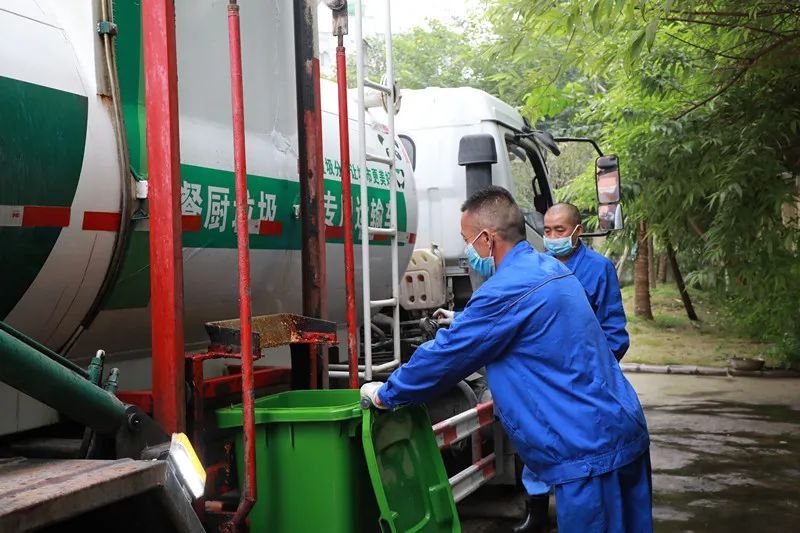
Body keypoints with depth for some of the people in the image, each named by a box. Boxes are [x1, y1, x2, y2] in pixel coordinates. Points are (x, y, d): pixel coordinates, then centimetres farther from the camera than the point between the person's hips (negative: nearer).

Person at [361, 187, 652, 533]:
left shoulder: (507, 291, -18)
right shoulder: (548, 268, 12)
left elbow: (446, 356, -9)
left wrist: (385, 394, 4)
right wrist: (463, 322, 41)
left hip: (589, 452, -10)